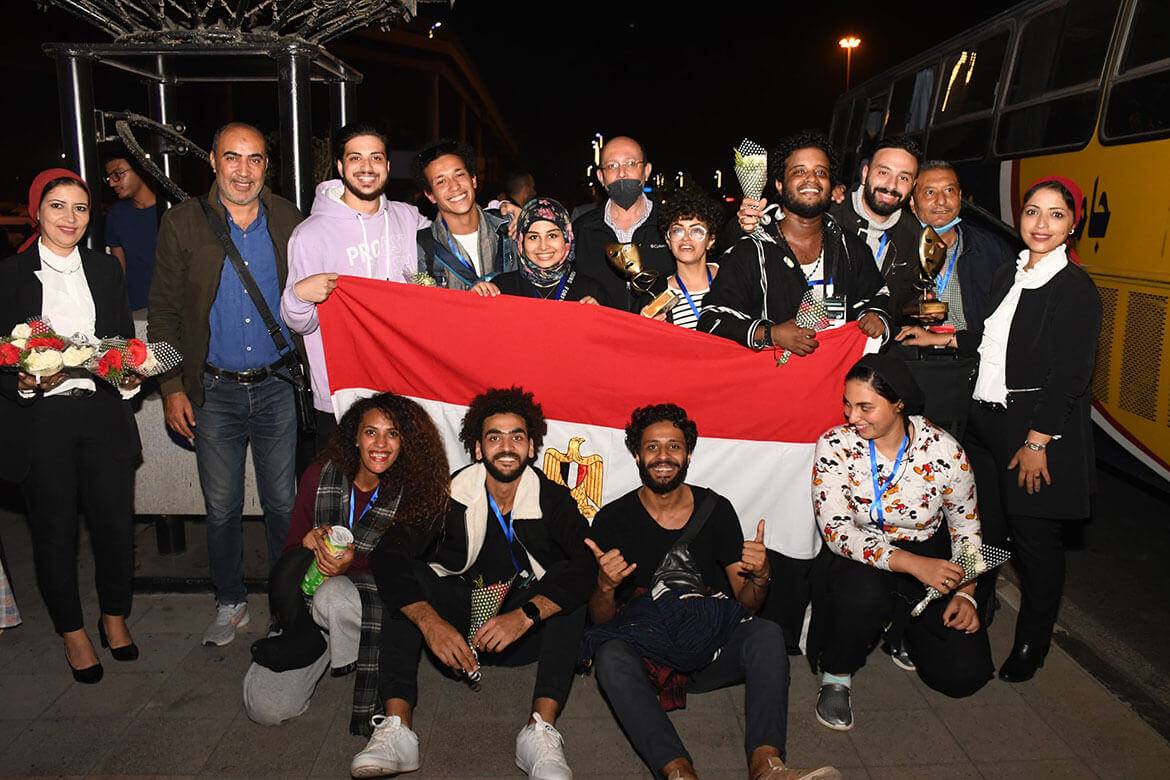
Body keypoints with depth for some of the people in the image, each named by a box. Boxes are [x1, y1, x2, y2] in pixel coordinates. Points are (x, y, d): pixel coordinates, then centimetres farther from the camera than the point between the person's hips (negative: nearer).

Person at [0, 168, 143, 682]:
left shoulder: (106, 269, 10)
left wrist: (130, 374, -4)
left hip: (104, 414, 2)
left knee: (116, 523, 5)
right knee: (55, 532, 8)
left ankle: (115, 618, 28)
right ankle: (73, 633, 27)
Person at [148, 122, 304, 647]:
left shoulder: (289, 221, 2)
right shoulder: (183, 224, -1)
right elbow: (163, 313, 2)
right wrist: (172, 388, -4)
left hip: (277, 386, 1)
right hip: (214, 391, 0)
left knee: (283, 504, 10)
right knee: (222, 509, 10)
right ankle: (230, 604, 30)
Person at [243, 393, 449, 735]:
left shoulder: (414, 493, -10)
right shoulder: (321, 476, -4)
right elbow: (294, 547, 3)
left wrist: (354, 564, -25)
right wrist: (311, 542, -21)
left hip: (376, 595, -2)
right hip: (311, 595, 2)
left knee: (333, 596, -37)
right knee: (264, 707, -14)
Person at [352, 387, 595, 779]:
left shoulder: (553, 500, -8)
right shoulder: (451, 496, -8)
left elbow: (588, 564, -24)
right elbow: (387, 555, -19)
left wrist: (526, 615, -38)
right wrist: (430, 621, -34)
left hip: (527, 638, -1)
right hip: (457, 627, 1)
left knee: (567, 578, -26)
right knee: (407, 573, -21)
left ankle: (541, 731, -35)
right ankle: (396, 728, -31)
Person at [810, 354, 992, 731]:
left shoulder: (944, 451, -13)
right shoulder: (835, 446, -16)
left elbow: (966, 524, 3)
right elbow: (836, 531, -22)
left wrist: (966, 594, -8)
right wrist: (911, 563, -34)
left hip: (929, 558, 2)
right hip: (861, 559, -2)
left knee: (965, 674, -11)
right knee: (863, 592, -38)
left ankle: (905, 632, 24)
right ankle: (836, 677, -7)